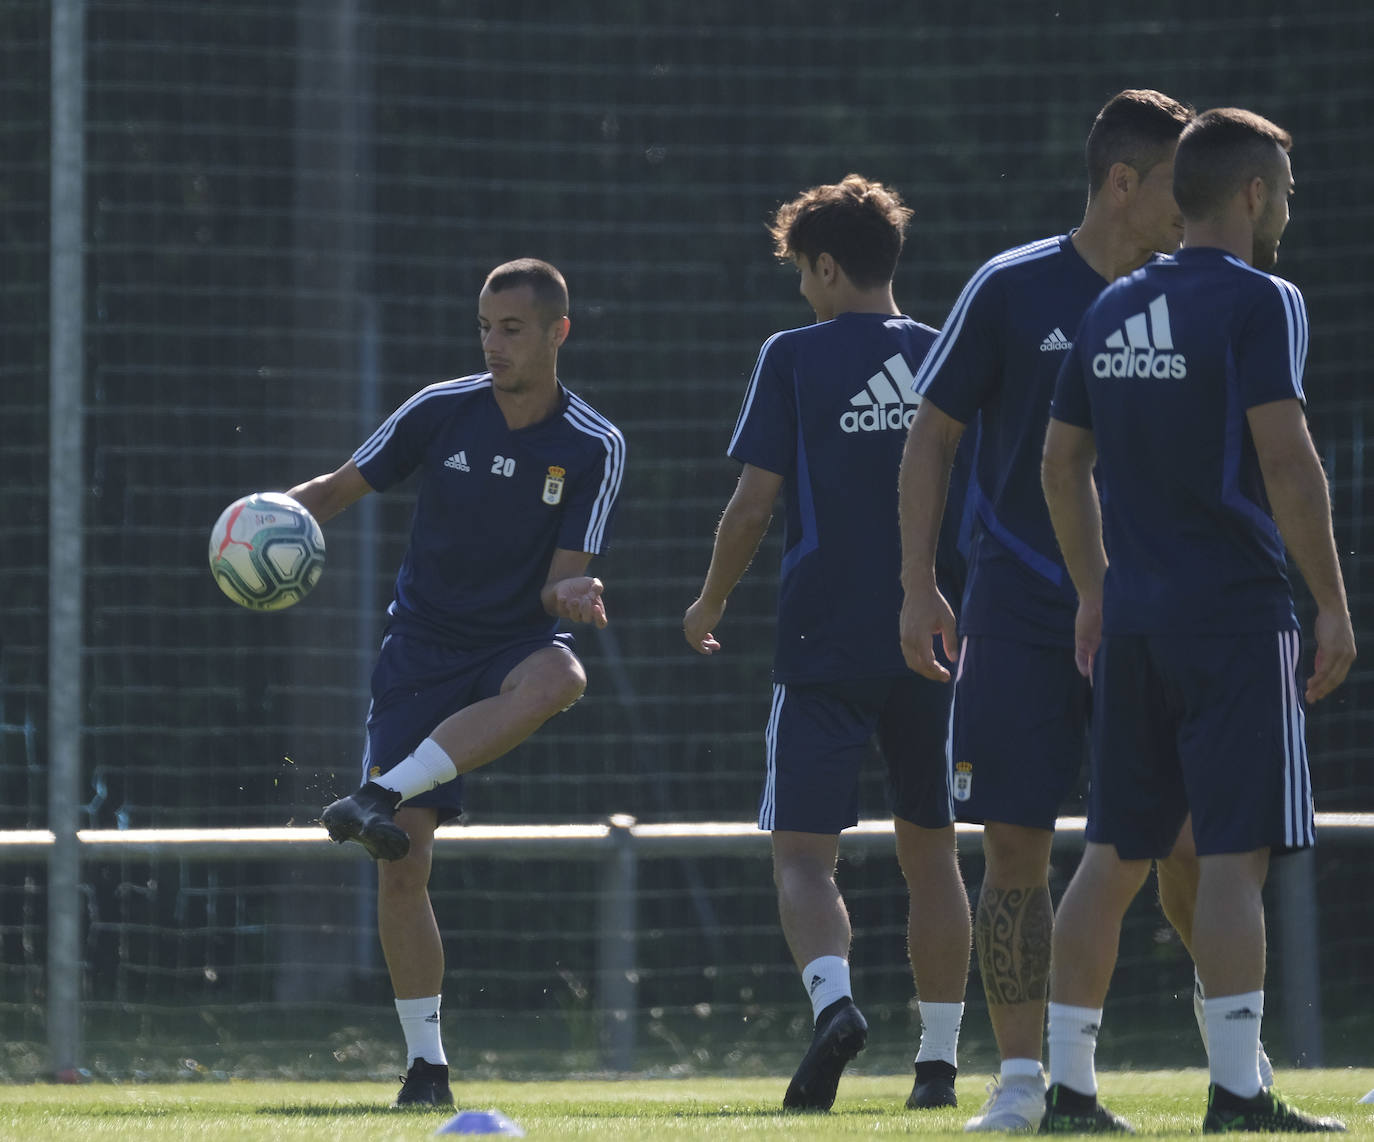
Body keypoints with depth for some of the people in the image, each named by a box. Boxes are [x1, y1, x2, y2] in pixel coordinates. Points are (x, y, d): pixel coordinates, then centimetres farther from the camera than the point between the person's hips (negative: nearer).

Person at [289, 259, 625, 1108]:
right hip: (424, 648, 1)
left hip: (519, 640, -1)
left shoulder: (595, 448, -4)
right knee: (403, 865, -11)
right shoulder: (440, 412, -2)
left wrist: (571, 594, -29)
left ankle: (380, 796, -41)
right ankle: (427, 1061, 2)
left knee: (558, 678, -39)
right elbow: (340, 489, 7)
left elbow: (560, 585, -5)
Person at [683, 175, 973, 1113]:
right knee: (931, 850, 13)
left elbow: (754, 505, -5)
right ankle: (940, 1060, 13)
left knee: (804, 852, -4)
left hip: (826, 641, -4)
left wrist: (711, 604, 11)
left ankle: (834, 999, -31)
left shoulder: (795, 358, -3)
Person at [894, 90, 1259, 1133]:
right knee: (1016, 848, -3)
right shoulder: (1013, 291, -2)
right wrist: (920, 586, -3)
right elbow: (932, 435, 3)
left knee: (1183, 844, -5)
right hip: (1020, 612, -2)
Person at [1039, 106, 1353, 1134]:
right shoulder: (1258, 302, -8)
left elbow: (1063, 463, 19)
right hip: (1235, 608, -7)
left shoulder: (1115, 312, 13)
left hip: (1132, 617, 7)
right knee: (1234, 855, -8)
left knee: (1115, 856, 10)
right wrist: (1334, 606, -10)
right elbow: (1288, 462, -15)